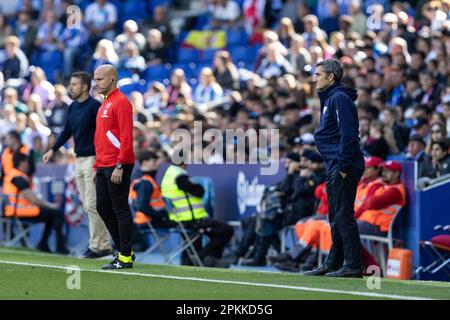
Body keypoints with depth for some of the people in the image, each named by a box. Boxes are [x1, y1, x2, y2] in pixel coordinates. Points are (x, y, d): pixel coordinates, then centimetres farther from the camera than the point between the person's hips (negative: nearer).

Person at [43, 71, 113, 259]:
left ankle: (97, 246, -1)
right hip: (79, 159, 9)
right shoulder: (73, 107, 12)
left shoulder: (94, 106, -13)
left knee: (92, 205, -8)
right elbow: (67, 131, 21)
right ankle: (105, 245, 16)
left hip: (93, 160, -9)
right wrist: (53, 150, 13)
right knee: (87, 205, 10)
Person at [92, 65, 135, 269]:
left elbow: (126, 137, -18)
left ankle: (125, 257, -1)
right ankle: (123, 250, 20)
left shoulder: (120, 102, -11)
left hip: (117, 167, -10)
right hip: (103, 167, 10)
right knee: (103, 208, 11)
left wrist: (119, 166, -22)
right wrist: (97, 167, 21)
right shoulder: (105, 104, 19)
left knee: (120, 210, -5)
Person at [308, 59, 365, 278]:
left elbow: (348, 135, -20)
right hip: (336, 168, 11)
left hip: (344, 168, -11)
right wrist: (335, 169, 18)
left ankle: (353, 266, -12)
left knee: (343, 215, -11)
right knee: (336, 217, 14)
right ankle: (333, 264, 20)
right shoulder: (329, 99, 20)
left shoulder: (340, 99, -12)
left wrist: (343, 167, -21)